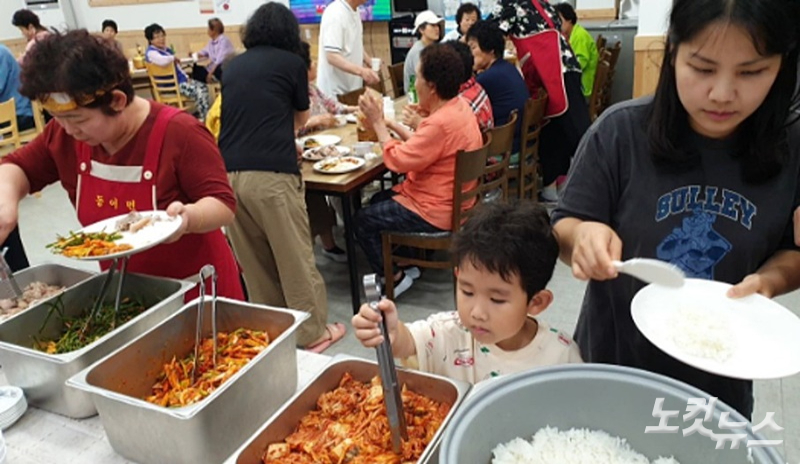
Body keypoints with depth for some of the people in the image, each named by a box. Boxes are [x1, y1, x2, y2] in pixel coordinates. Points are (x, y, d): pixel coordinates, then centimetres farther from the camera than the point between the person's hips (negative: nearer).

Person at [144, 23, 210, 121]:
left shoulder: (166, 50, 17)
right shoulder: (151, 52, -13)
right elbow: (163, 61, -38)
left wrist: (186, 77, 9)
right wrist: (174, 58, -17)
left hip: (181, 80, 10)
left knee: (203, 87, 6)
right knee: (198, 91, -21)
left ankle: (201, 114, 9)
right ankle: (204, 118, -13)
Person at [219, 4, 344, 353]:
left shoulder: (233, 66, 19)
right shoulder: (292, 63, 7)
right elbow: (301, 119, 20)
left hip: (229, 173, 5)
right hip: (271, 174, -5)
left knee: (254, 260, 15)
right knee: (295, 257, 5)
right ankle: (313, 332, 15)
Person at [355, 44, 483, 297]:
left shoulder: (441, 123, -31)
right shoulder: (459, 105, 0)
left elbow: (397, 160, -23)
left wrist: (378, 123, -13)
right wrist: (390, 123, 1)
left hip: (435, 213, -10)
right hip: (452, 200, 10)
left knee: (363, 220, 3)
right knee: (378, 200, 24)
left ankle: (395, 278, 13)